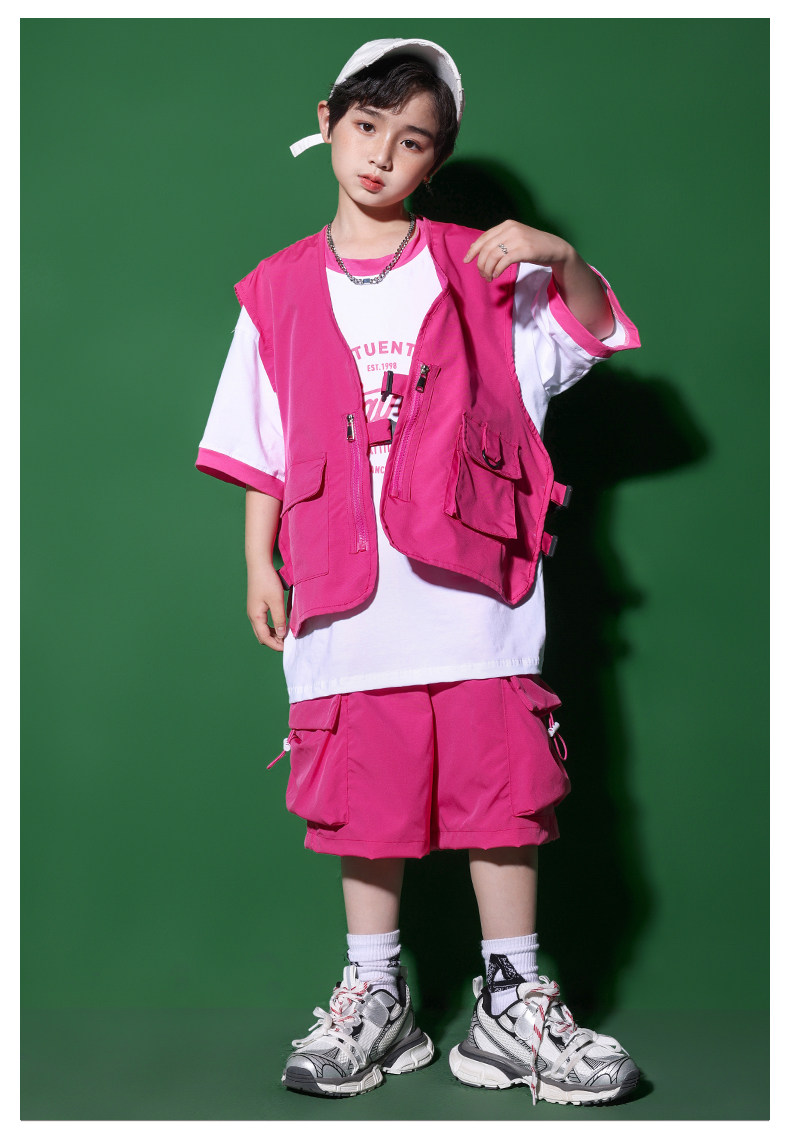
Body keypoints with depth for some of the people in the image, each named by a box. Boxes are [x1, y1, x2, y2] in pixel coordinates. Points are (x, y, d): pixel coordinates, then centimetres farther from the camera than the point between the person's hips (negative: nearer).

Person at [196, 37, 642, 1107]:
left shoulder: (481, 272, 8)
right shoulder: (282, 290, 11)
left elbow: (593, 332, 4)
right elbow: (265, 449, 14)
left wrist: (562, 258, -14)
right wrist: (258, 564, 10)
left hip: (474, 587, -1)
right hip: (346, 598, 1)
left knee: (502, 789, 0)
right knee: (366, 799, 6)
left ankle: (512, 1008, 13)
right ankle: (375, 999, 21)